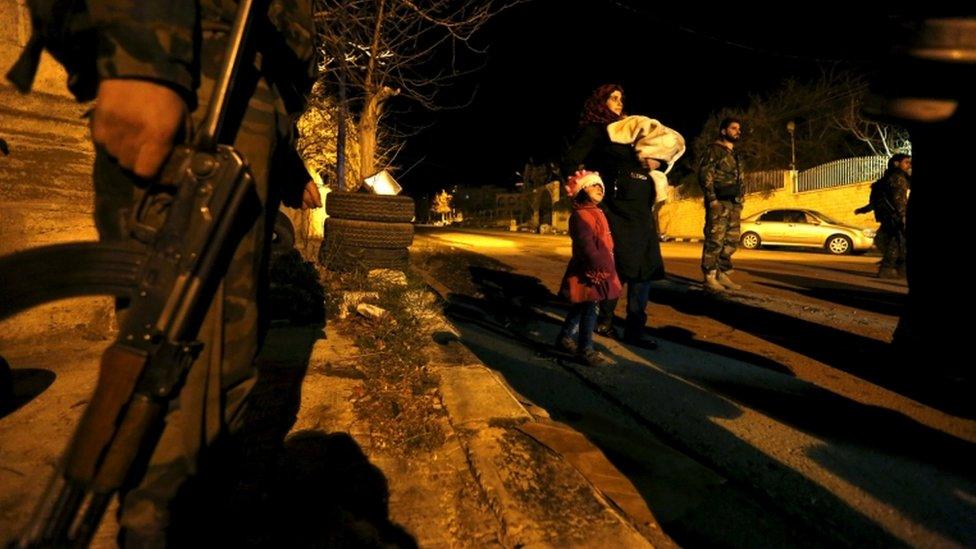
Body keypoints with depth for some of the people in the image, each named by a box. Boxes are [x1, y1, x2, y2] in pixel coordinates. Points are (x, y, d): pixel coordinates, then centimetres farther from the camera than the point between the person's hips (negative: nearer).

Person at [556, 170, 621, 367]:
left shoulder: (598, 213, 18)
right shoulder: (580, 215, -14)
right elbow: (586, 244, -24)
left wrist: (607, 267, 19)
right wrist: (600, 266, -29)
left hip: (600, 268, 10)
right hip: (588, 270, -10)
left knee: (581, 306, 17)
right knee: (589, 308, -5)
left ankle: (565, 337, 30)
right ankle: (586, 349, 4)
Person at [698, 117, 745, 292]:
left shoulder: (735, 155, 23)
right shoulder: (714, 149, -1)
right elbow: (704, 174, -12)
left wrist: (740, 201, 16)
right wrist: (712, 199, -19)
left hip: (734, 204, 8)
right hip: (719, 202, -8)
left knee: (732, 241, 7)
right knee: (715, 240, -11)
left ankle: (723, 275, 14)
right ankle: (710, 278, -8)